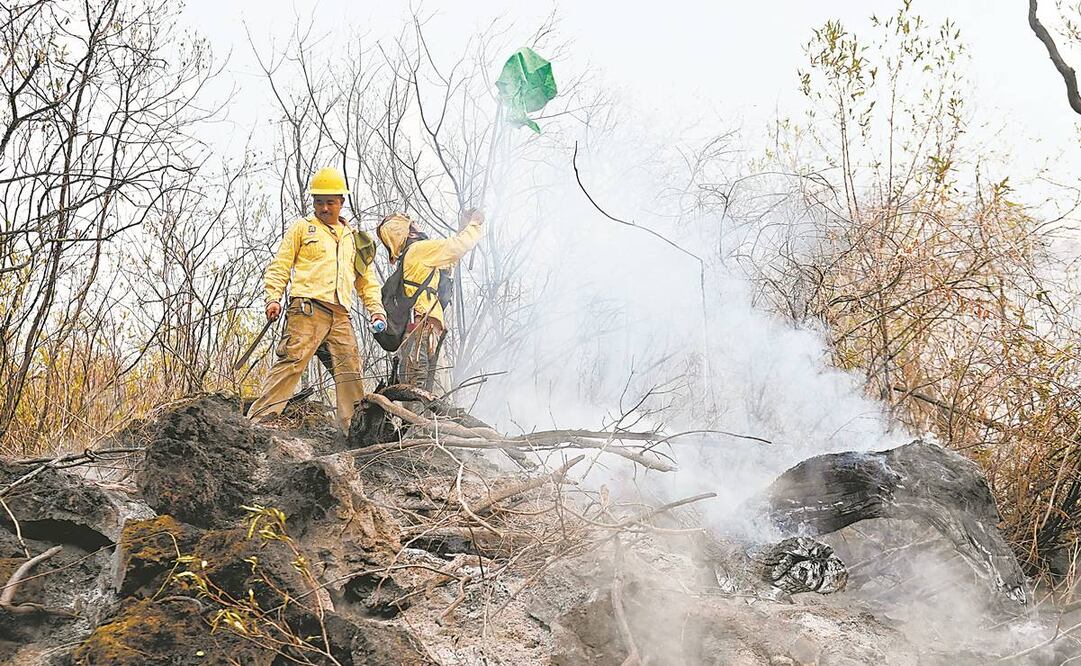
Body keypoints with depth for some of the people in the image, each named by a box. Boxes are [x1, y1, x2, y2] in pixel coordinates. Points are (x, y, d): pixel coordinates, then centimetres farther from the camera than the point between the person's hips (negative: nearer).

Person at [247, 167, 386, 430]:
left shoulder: (354, 239, 26)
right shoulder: (302, 228, 14)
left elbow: (367, 280, 29)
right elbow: (280, 265, 8)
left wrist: (376, 309, 13)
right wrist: (273, 298, -7)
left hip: (340, 316, 5)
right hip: (308, 308, -5)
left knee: (350, 369, -3)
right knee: (292, 361, -18)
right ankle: (258, 418, -22)